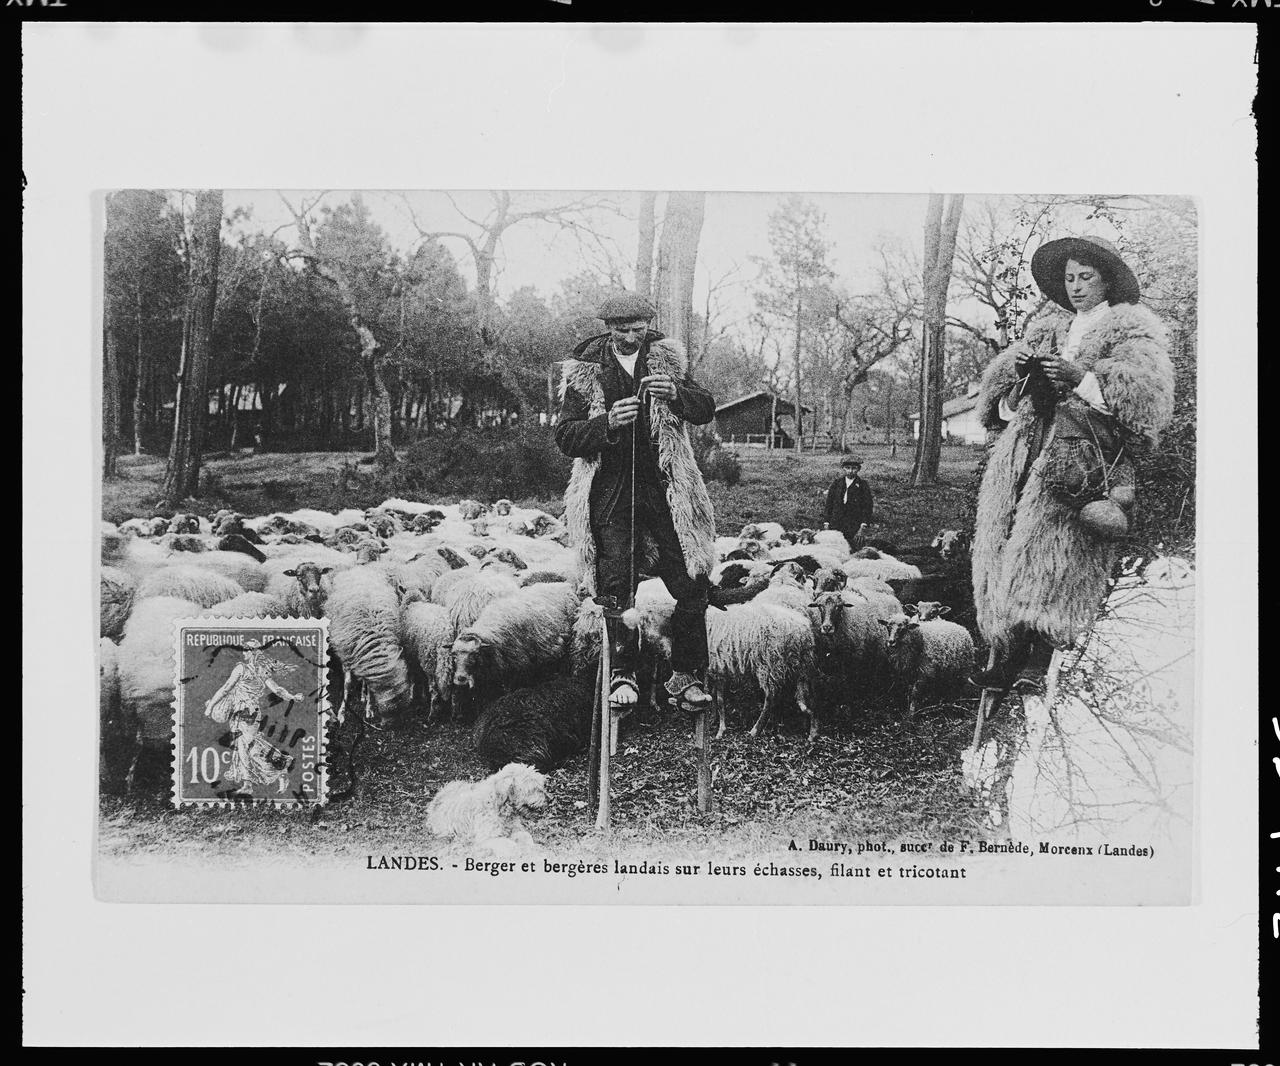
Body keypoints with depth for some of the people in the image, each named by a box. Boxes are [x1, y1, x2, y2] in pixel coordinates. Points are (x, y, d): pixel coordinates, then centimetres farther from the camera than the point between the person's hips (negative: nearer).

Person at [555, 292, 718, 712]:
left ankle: (686, 675, 6)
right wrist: (608, 422, -21)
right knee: (616, 586, -3)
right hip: (610, 492, -1)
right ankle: (622, 675, 11)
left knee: (691, 584, -5)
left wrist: (676, 394, -21)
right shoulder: (583, 373, 2)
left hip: (665, 491, 1)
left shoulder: (667, 361, 7)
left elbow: (706, 410, 0)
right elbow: (565, 437, -3)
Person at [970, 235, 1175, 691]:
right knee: (1006, 543, -9)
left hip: (1086, 445, -6)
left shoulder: (1135, 328, 11)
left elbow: (1149, 389, -6)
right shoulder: (1047, 327, 29)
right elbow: (998, 385, 26)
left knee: (1053, 544, -22)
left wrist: (1083, 375, -16)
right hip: (1028, 443, 6)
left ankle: (1039, 659, -24)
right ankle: (1005, 655, -10)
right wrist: (1015, 365, 3)